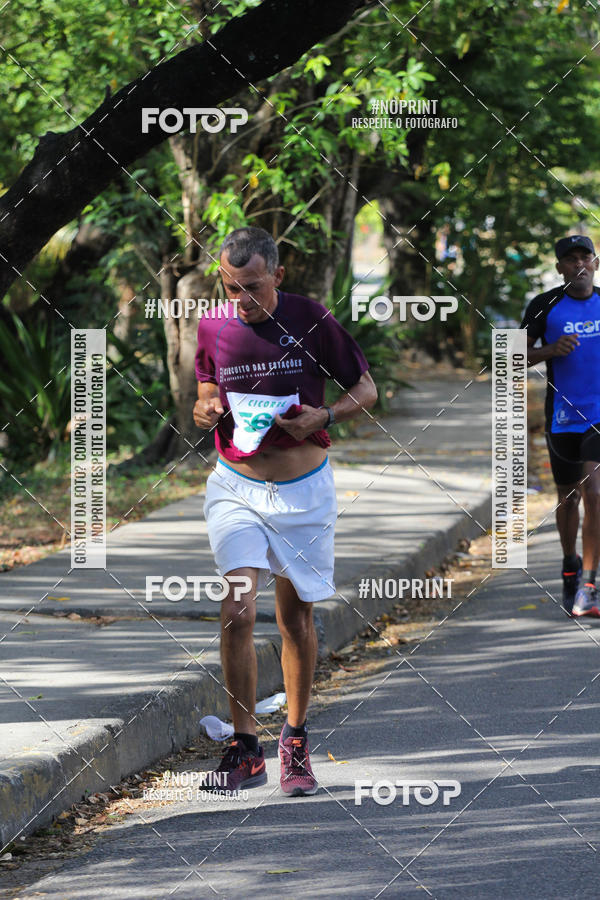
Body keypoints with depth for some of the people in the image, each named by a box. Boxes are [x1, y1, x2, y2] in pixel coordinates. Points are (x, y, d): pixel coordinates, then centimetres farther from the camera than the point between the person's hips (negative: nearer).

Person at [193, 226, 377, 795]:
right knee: (238, 611, -15)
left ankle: (295, 743, 24)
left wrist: (323, 418, -19)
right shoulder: (212, 327, -2)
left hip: (303, 490, -1)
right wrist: (204, 411, -7)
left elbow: (365, 390, 0)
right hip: (236, 486, 1)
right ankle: (245, 749, -9)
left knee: (295, 618, 8)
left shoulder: (310, 321, -9)